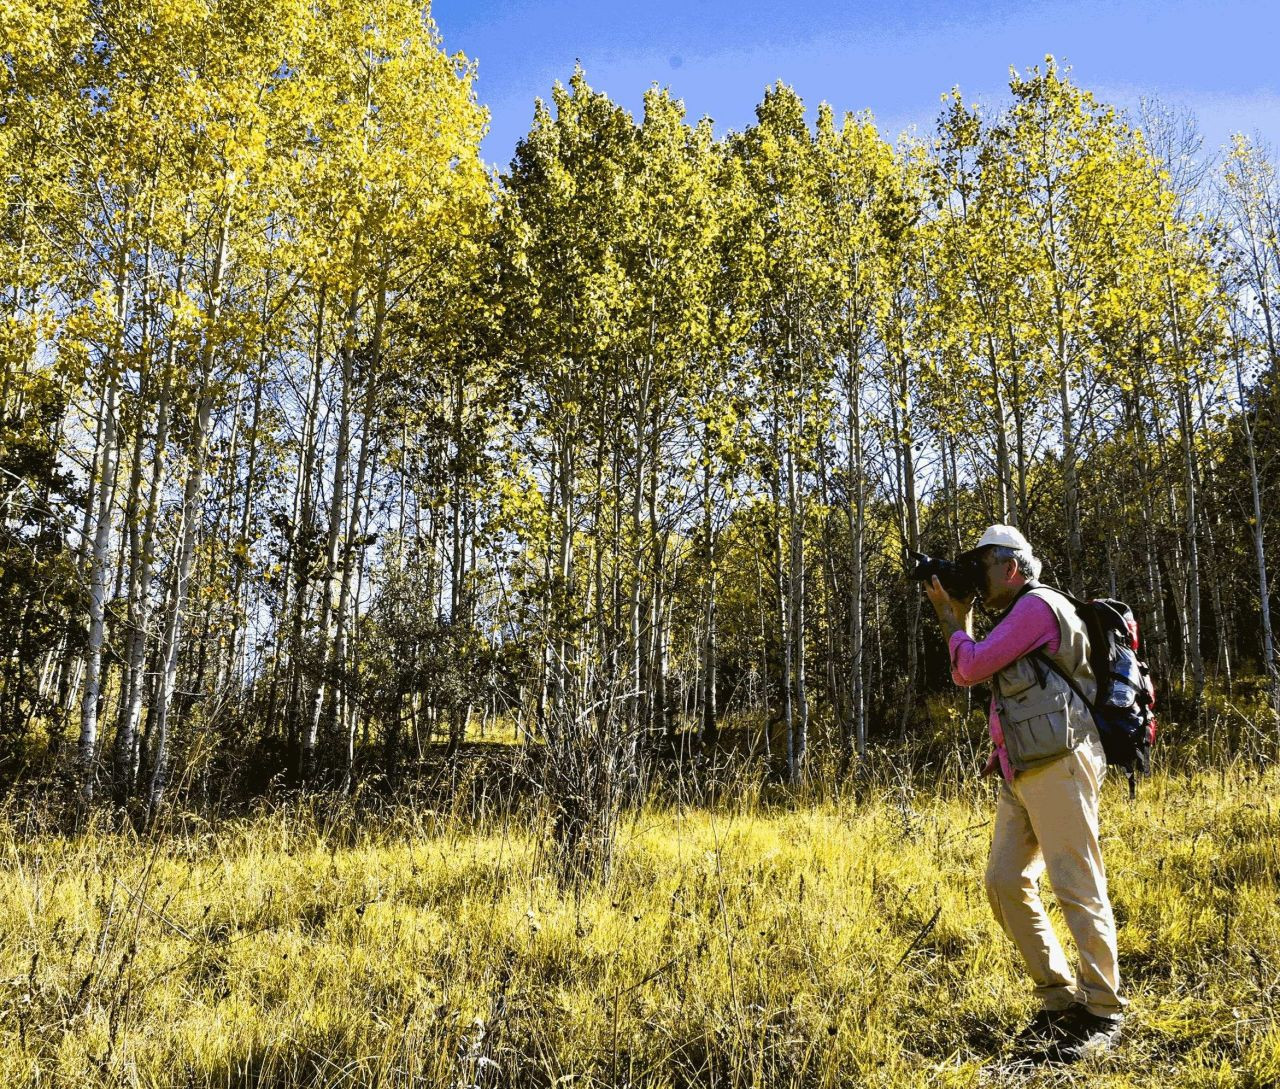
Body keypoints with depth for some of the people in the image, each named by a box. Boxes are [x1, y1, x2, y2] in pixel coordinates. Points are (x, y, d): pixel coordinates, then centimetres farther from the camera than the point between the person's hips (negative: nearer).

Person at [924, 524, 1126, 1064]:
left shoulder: (1038, 605, -8)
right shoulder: (1015, 618, 22)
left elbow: (969, 669, -12)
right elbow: (971, 674, 23)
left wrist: (953, 620, 5)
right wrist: (958, 617, 17)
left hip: (1059, 767, -10)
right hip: (1020, 774, 10)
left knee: (1077, 888, -6)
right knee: (1005, 883, 6)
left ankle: (1103, 1010, 4)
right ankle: (1059, 998, 15)